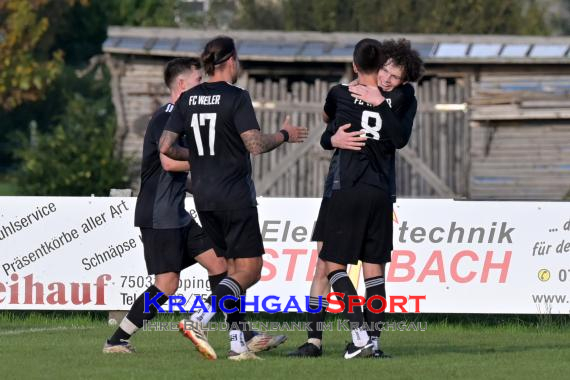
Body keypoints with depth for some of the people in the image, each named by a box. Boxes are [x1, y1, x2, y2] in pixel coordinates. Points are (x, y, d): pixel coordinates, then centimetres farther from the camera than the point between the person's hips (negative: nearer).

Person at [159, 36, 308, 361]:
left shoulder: (188, 99, 7)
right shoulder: (236, 97, -11)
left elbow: (166, 147, 5)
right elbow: (256, 144, -18)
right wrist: (285, 135, -1)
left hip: (203, 196, 7)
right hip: (235, 194, -7)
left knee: (235, 269, 14)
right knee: (249, 270, -3)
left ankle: (237, 342, 8)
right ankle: (199, 322, -20)